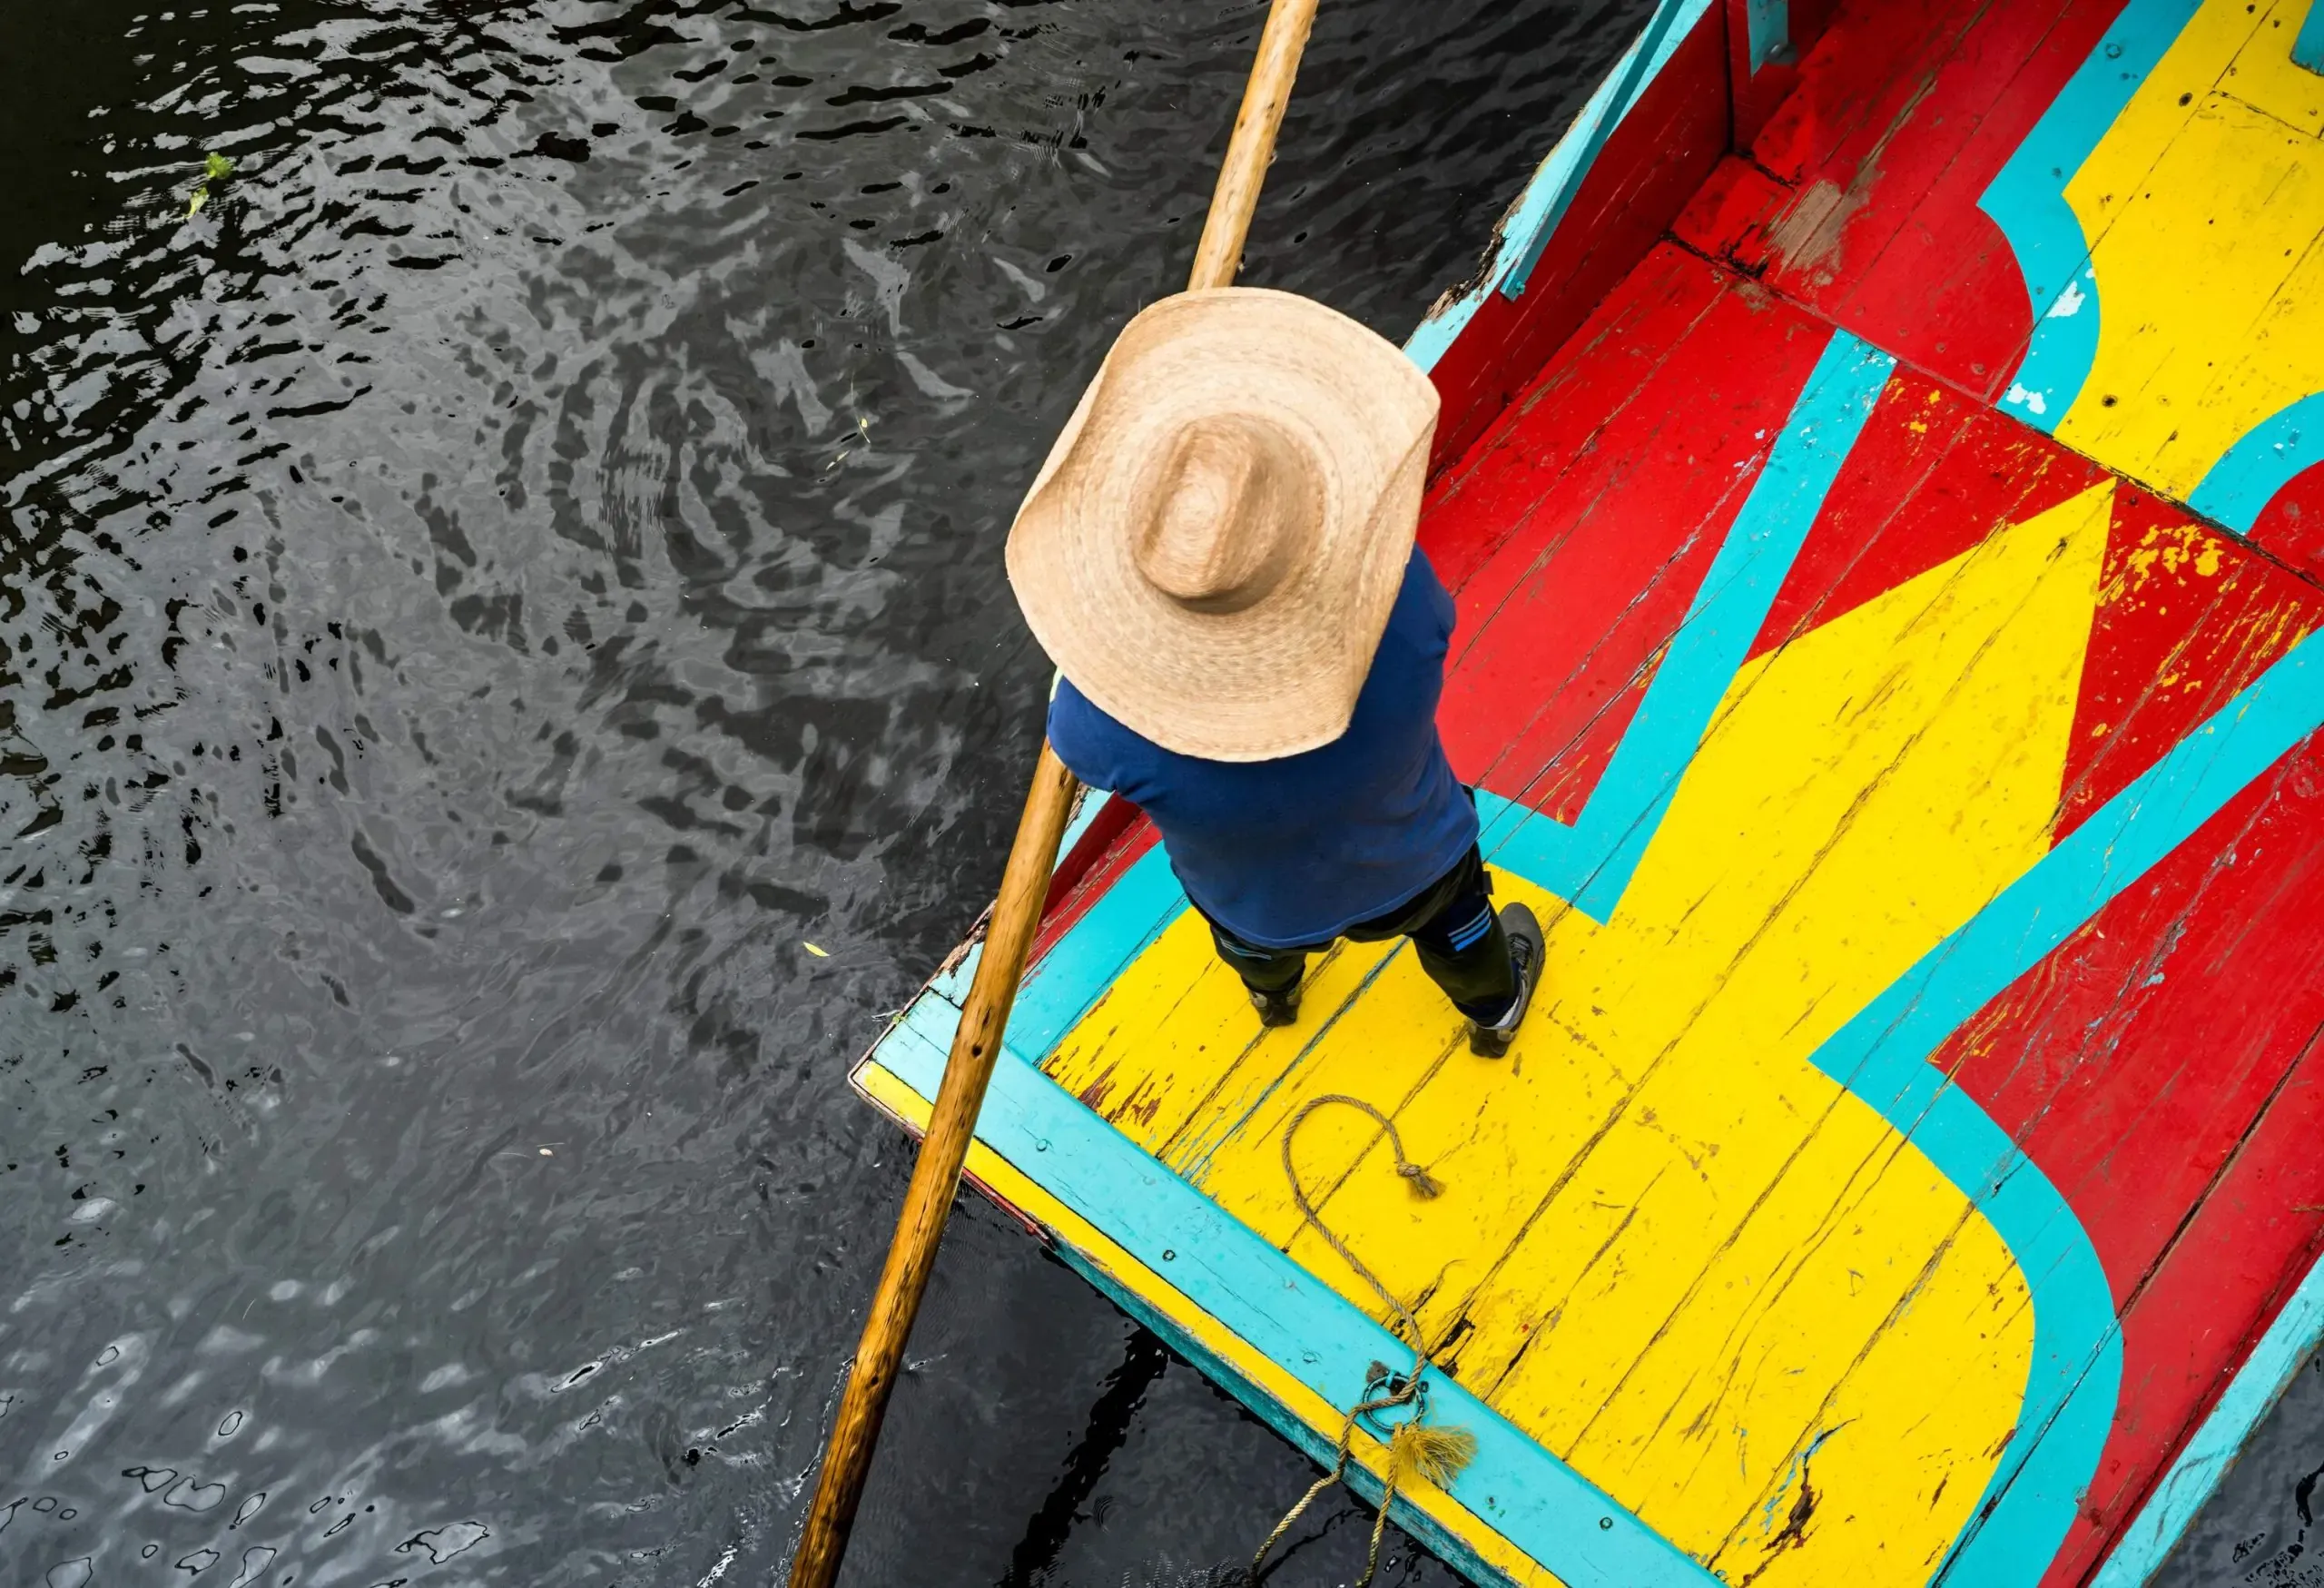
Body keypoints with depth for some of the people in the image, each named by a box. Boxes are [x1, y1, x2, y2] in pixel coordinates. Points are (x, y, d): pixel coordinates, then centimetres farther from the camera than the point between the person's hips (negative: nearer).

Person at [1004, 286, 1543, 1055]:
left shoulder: (1105, 722, -45)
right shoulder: (1395, 604, -45)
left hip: (1260, 906, 1)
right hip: (1408, 870, 0)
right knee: (1453, 915, 37)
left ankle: (1272, 992, 74)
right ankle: (1494, 1006, 70)